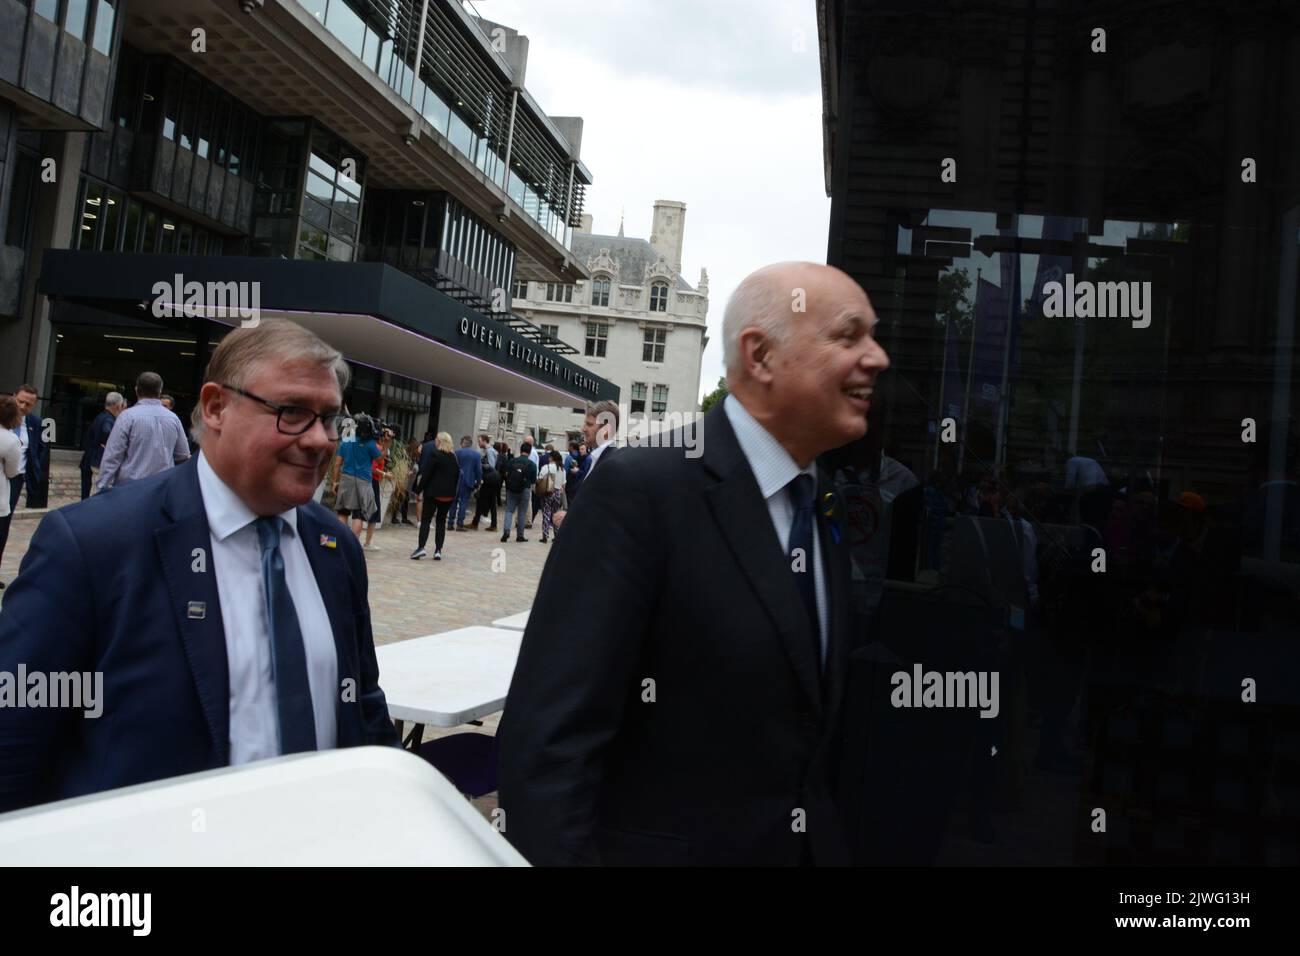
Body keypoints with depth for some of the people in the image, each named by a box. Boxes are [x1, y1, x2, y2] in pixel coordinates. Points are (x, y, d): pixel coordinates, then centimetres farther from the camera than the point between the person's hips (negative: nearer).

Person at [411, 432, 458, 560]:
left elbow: (426, 473, -12)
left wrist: (421, 489, -6)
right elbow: (457, 475, 11)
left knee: (425, 519, -1)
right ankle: (438, 550, 7)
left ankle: (421, 547, -14)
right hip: (449, 494, 5)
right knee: (441, 521, 11)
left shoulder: (435, 454, -8)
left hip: (433, 492, -5)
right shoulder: (454, 457, 9)